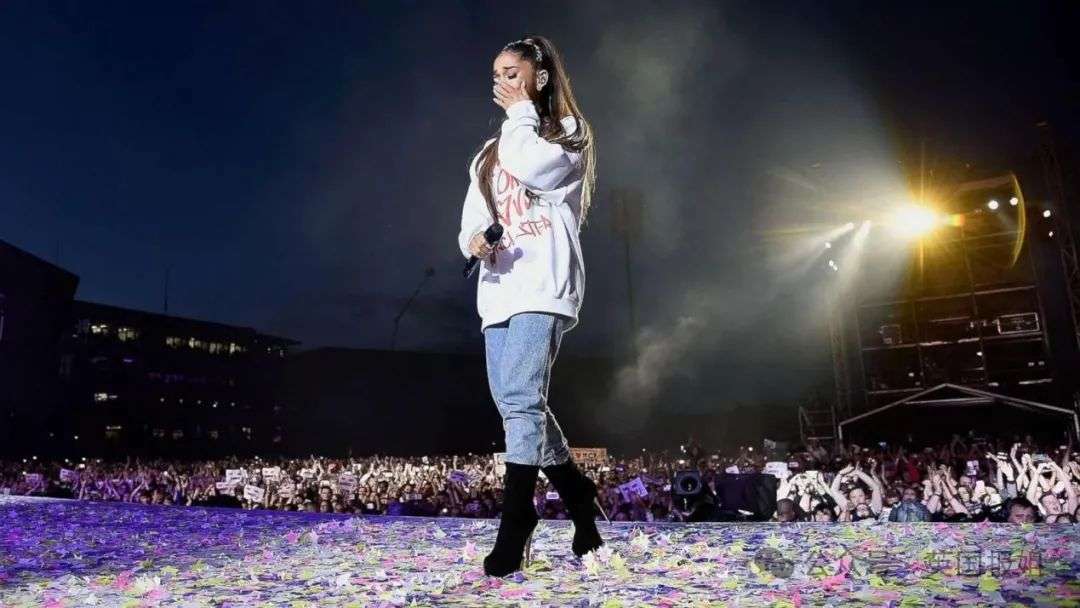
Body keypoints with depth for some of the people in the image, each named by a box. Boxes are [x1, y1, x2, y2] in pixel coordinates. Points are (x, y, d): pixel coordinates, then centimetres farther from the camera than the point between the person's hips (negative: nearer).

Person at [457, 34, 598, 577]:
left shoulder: (569, 132, 9)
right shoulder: (489, 152, 26)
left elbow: (530, 165, -15)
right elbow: (472, 219, 16)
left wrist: (520, 111, 3)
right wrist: (475, 241, -8)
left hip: (543, 286, -7)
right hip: (499, 289, 7)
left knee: (521, 400, -19)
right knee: (517, 406, 5)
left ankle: (513, 530, -15)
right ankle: (576, 493, 22)